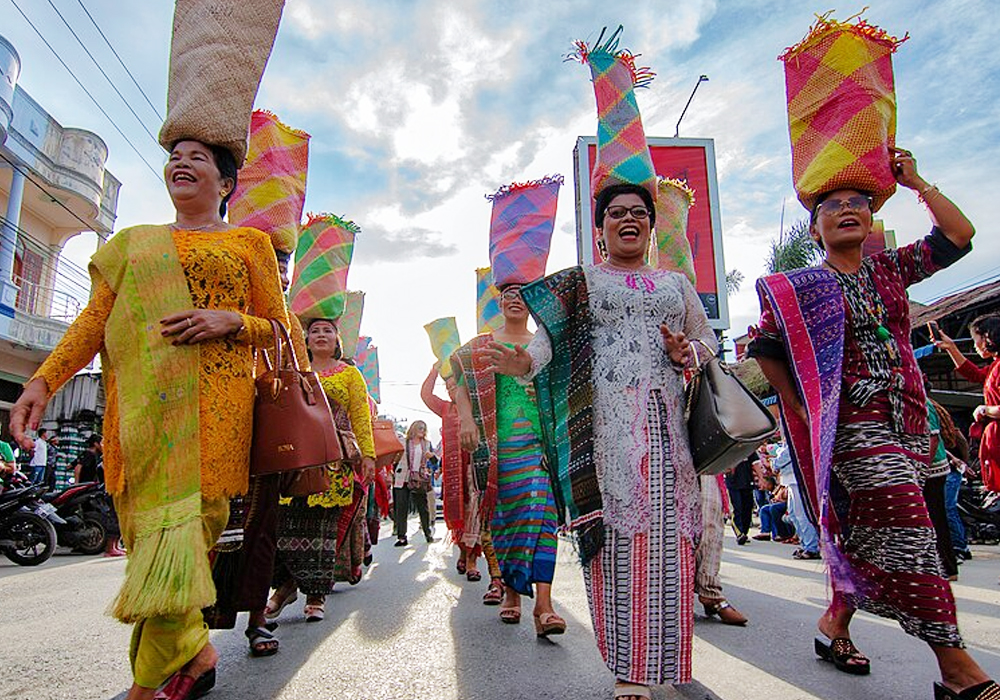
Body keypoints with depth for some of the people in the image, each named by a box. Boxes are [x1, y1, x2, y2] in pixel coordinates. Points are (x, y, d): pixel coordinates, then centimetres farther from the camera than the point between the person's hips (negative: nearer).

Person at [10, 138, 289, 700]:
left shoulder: (249, 242, 13)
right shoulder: (133, 243, 22)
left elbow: (278, 328, 10)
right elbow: (96, 319, 12)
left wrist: (230, 320, -10)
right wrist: (43, 381, -2)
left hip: (214, 395, -3)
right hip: (140, 398, 4)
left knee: (185, 520, -10)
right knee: (147, 522, 0)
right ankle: (194, 651, 16)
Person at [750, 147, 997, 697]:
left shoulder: (890, 269, 14)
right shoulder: (800, 287, 0)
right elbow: (765, 347, 1)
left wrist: (915, 182, 12)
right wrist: (799, 407, -4)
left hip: (906, 419, 6)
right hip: (853, 421, -6)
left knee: (871, 534, 10)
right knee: (907, 532, -13)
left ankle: (835, 623, 27)